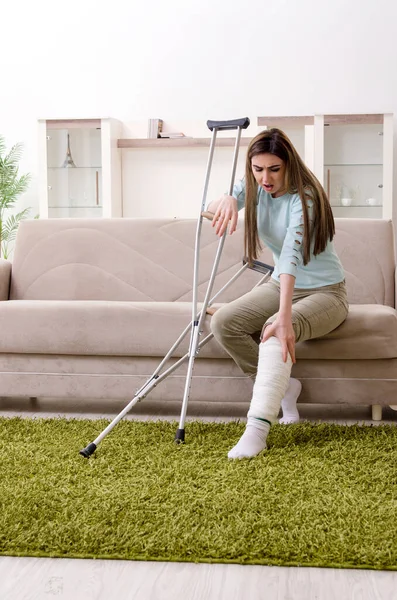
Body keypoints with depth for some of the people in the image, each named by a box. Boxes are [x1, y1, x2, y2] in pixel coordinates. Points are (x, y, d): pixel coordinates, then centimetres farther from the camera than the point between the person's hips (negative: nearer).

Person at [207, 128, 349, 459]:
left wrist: (284, 318, -49)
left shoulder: (304, 196, -25)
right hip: (280, 284, 7)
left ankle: (257, 430, -39)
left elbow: (291, 254, -39)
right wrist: (227, 200, -42)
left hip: (325, 292, -6)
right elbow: (208, 206, -16)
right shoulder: (254, 187, -4)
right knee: (223, 323, -17)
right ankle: (283, 386, -2)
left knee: (277, 330, -36)